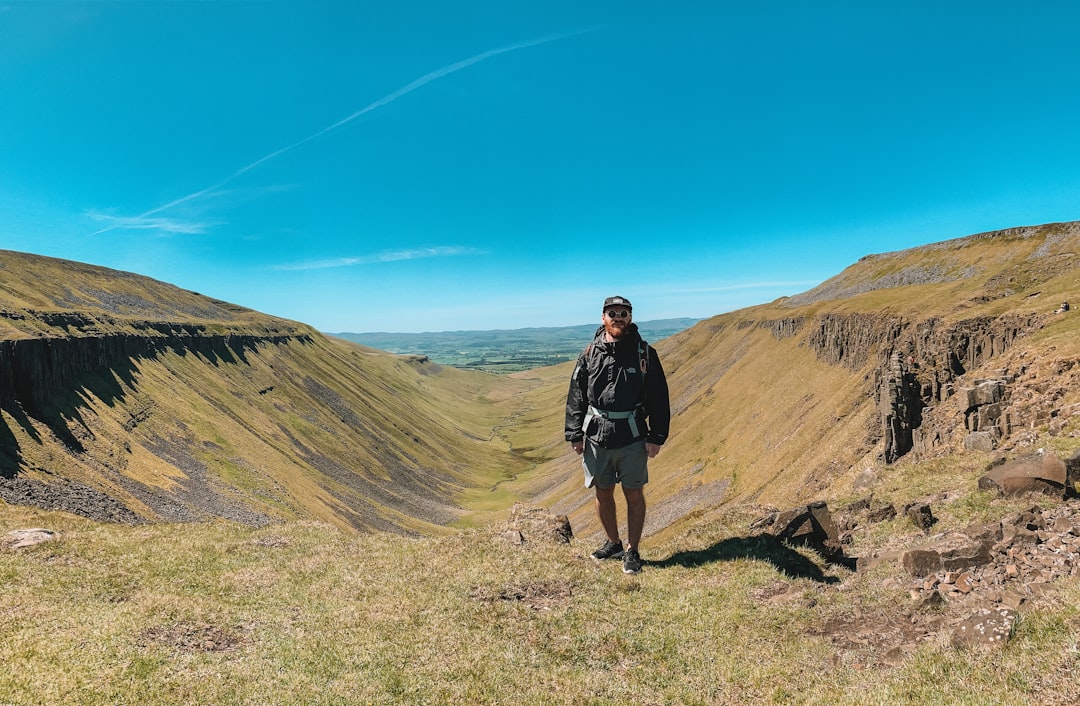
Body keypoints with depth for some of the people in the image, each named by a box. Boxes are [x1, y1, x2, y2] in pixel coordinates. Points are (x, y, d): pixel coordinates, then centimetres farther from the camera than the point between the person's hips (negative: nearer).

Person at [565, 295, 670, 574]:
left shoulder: (645, 354, -2)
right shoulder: (590, 354, 2)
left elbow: (659, 399, 0)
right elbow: (576, 397, 5)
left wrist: (656, 437, -4)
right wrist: (574, 434, 1)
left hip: (633, 438, -2)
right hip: (596, 437, 2)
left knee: (634, 494, 4)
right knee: (603, 493, 13)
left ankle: (632, 551, 21)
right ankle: (613, 543, 33)